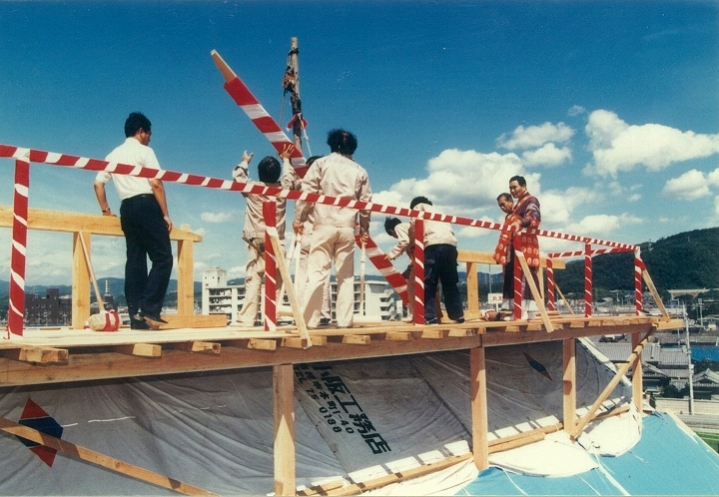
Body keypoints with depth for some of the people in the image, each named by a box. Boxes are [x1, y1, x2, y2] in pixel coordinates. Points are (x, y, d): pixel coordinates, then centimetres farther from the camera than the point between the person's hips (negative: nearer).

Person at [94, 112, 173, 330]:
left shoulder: (113, 155, 19)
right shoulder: (144, 151, -1)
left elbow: (98, 184, 17)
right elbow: (156, 184, -10)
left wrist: (106, 209, 24)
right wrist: (165, 214, -8)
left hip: (126, 209, 7)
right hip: (146, 205, -7)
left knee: (135, 260, 6)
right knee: (163, 258, -7)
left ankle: (136, 315, 2)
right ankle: (148, 309, -17)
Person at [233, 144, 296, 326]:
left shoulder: (251, 187, -1)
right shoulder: (283, 188, 3)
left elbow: (237, 175, 20)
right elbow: (289, 175, 26)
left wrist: (244, 162, 37)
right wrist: (286, 159, 41)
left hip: (256, 241, -1)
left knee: (253, 279, -4)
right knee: (276, 281, 3)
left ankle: (247, 318, -9)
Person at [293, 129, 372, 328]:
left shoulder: (321, 163, 5)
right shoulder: (359, 171, 12)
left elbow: (307, 191, -2)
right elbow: (365, 202, 11)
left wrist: (299, 218, 3)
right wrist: (364, 228, 22)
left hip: (324, 225, -2)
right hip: (347, 227, 2)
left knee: (317, 273, -3)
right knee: (346, 276, 8)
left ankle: (309, 320, -6)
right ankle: (344, 320, 7)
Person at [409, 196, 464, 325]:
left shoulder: (419, 207, 22)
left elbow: (415, 228, 7)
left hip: (434, 244, -6)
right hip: (450, 244, 6)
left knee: (428, 283, -6)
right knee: (450, 283, 15)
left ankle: (430, 317, -12)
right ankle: (458, 315, 14)